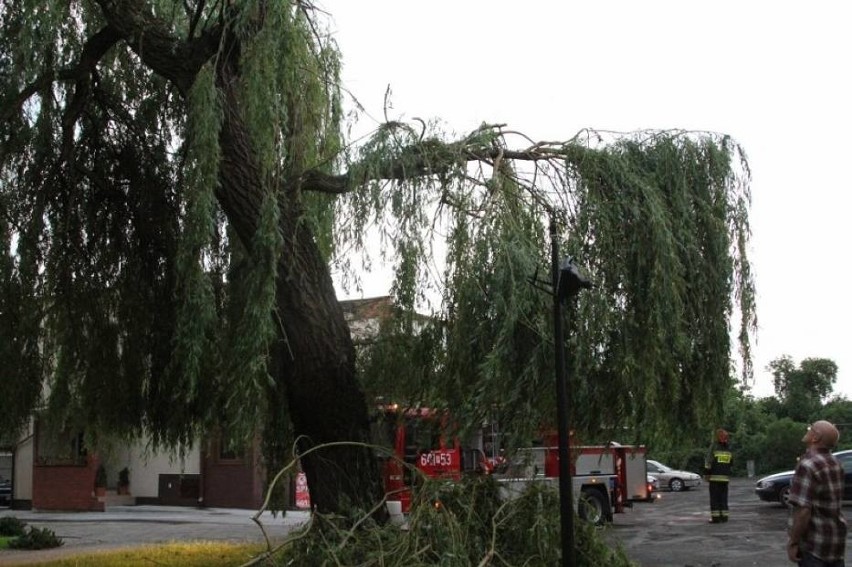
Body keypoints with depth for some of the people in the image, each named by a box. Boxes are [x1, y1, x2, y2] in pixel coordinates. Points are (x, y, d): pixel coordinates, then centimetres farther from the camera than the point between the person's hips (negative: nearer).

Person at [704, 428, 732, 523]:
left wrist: (706, 476, -1)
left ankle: (715, 517, -7)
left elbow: (708, 466, -11)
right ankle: (724, 516, 12)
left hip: (714, 479, -5)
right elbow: (731, 465, 15)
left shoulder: (714, 451, -11)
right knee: (723, 497, 12)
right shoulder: (729, 452, 6)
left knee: (715, 498, -3)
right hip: (725, 479, 5)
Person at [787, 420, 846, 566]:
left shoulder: (808, 465, -20)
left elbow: (803, 510, -23)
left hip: (814, 543, -8)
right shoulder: (836, 464, 8)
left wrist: (793, 542, -17)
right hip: (837, 539, 8)